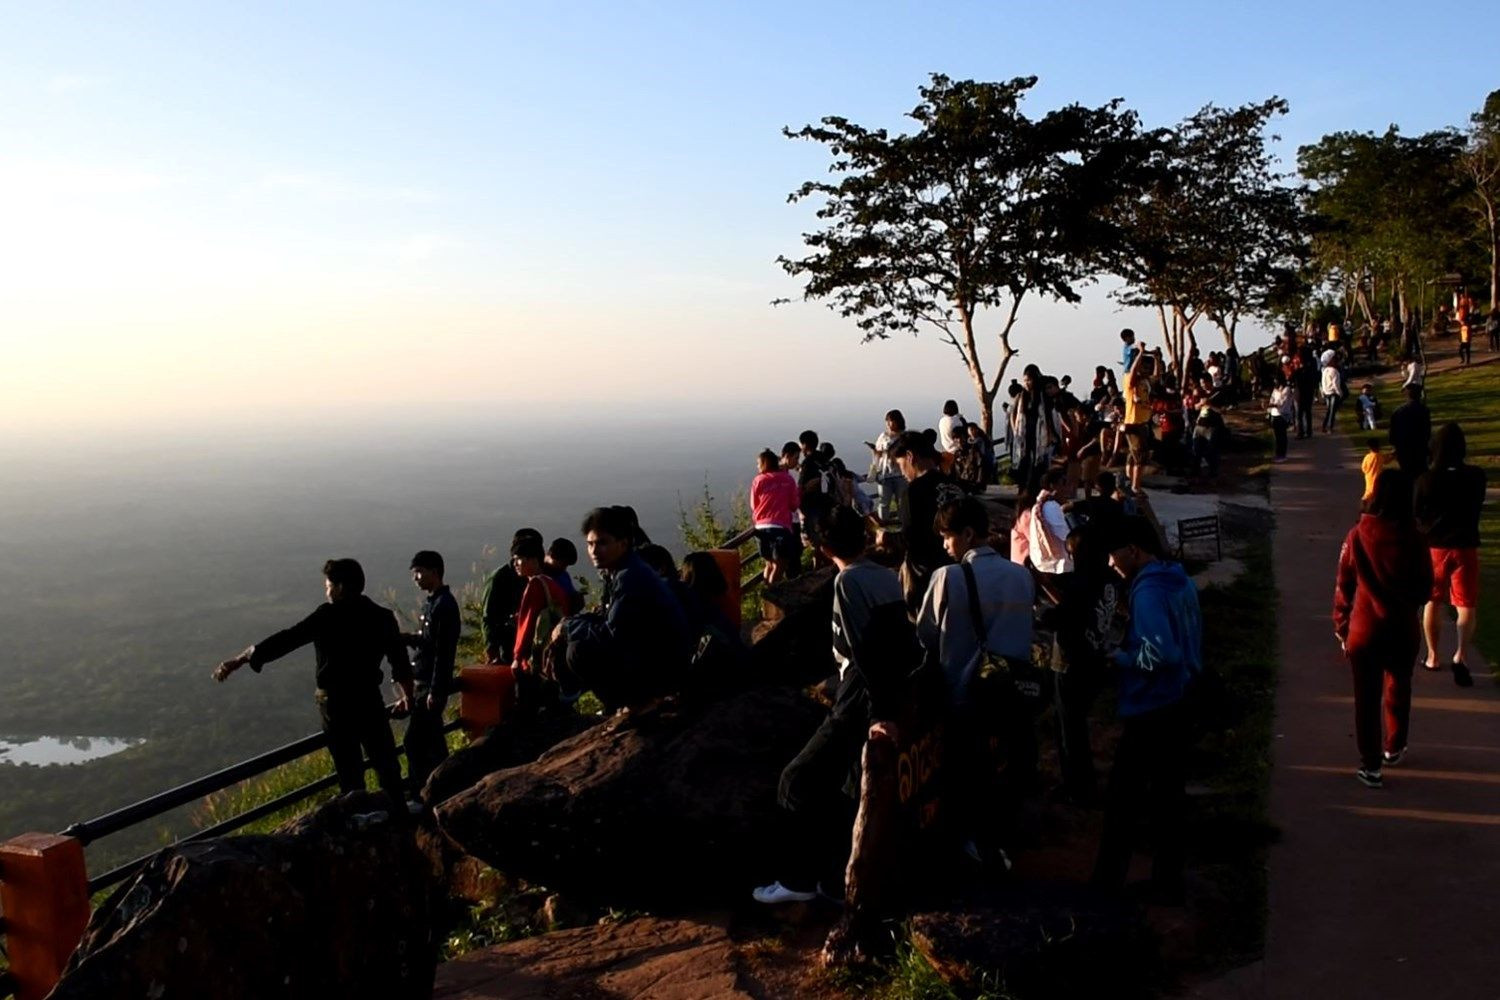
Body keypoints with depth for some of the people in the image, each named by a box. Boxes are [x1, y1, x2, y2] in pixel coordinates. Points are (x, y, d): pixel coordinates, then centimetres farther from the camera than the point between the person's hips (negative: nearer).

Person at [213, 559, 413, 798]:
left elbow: (286, 640, -16)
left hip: (337, 702, -3)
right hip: (370, 700, 3)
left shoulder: (330, 616, -11)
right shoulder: (382, 617, 2)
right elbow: (401, 663, 9)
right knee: (386, 765, 14)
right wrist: (407, 696, 24)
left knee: (350, 771, 7)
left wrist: (240, 660, -14)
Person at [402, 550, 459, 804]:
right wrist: (407, 638, 0)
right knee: (432, 738, 15)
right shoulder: (432, 603, 13)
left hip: (433, 684, -10)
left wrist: (435, 691, -21)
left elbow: (443, 652, -20)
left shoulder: (444, 605, -17)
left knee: (413, 740, -8)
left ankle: (417, 792, -1)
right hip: (424, 682, 10)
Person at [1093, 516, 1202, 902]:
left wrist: (1121, 658, -13)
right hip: (1178, 704, 8)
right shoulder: (1182, 583, 8)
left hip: (1148, 711, -8)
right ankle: (1168, 882, 21)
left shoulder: (1148, 592, -20)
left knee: (1123, 799, 5)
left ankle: (1107, 882, 15)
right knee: (1168, 797, 14)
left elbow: (1161, 653, -27)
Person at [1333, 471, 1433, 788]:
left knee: (1367, 696, 8)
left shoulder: (1357, 536, -13)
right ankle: (1394, 748, 40)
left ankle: (1370, 764, 11)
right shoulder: (1414, 540, -12)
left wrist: (1341, 626, 7)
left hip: (1364, 629, -1)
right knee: (1398, 690, 23)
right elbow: (1425, 589, -1)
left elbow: (1343, 587, -6)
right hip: (1403, 629, 1)